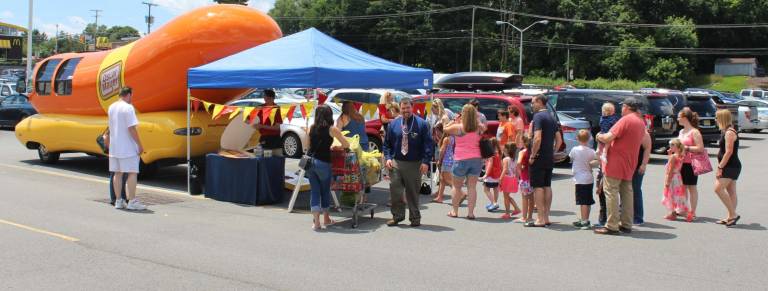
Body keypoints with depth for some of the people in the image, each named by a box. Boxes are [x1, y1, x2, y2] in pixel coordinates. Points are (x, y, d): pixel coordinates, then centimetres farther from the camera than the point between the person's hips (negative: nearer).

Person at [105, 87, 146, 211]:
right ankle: (132, 201, -5)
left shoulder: (111, 107, 11)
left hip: (114, 147, 8)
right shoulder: (128, 108, -14)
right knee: (132, 173, -4)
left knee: (117, 173, 11)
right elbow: (131, 128, -20)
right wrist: (140, 145, -15)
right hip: (128, 148, -8)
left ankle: (118, 201, 15)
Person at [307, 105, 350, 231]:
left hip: (310, 160, 3)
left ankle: (316, 221, -3)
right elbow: (347, 145, -3)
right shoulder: (332, 129, -5)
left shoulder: (312, 127, 7)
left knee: (314, 191, 7)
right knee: (325, 190, 14)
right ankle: (326, 219, 29)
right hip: (323, 162, -3)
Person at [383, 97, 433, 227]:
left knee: (413, 192, 5)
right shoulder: (393, 124, 8)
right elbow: (387, 143, 14)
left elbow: (428, 144, -3)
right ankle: (397, 216, 12)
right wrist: (388, 158, -1)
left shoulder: (421, 124, 0)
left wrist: (426, 162, -12)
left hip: (414, 164, -2)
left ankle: (415, 218, 18)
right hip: (396, 163, 2)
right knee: (394, 190, -3)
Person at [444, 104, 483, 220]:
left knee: (457, 186, 12)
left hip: (461, 160, -2)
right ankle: (470, 212, 3)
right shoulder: (479, 128, 0)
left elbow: (445, 129, 2)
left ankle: (454, 211, 20)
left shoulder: (458, 127, -11)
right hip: (476, 159, 3)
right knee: (472, 187, 5)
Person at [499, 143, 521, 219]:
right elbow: (517, 171, 12)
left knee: (506, 197, 2)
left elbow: (505, 170, -21)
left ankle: (507, 213, 5)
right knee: (508, 196, 20)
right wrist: (516, 180, 20)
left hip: (507, 178, -7)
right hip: (513, 179, 7)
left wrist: (500, 179, -21)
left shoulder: (505, 159, -12)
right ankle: (517, 208, 14)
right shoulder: (514, 160, 10)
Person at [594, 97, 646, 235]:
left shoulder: (626, 120, -15)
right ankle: (626, 225, 19)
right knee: (627, 193, 14)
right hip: (630, 164, 9)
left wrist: (599, 136, -2)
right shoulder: (641, 122, 13)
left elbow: (608, 138, -20)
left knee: (611, 192, -5)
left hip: (616, 162, -9)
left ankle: (612, 226, -5)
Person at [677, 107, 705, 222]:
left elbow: (700, 148, -19)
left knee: (691, 187, 0)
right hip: (682, 163, 8)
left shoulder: (694, 132, -12)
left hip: (690, 164, -8)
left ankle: (692, 212, 6)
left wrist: (686, 148, -19)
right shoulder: (681, 132, 13)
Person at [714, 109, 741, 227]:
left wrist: (720, 167, -20)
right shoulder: (726, 132, 15)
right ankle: (731, 217, 14)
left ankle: (733, 214, -10)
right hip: (730, 167, 10)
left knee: (718, 188, -15)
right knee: (731, 191, 10)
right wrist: (720, 166, 17)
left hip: (731, 166, -10)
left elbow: (729, 152, -22)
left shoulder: (729, 133, -16)